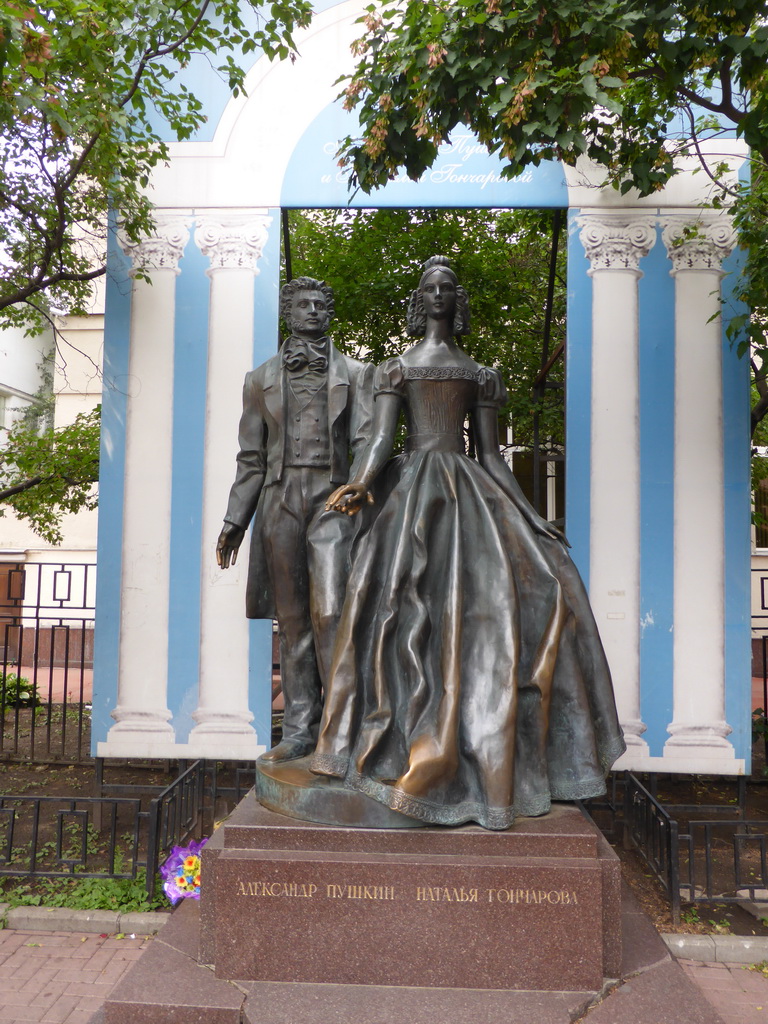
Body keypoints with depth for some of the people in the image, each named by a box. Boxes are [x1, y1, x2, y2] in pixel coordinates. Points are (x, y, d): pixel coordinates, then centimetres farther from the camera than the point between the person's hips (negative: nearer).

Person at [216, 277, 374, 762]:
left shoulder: (356, 373, 12)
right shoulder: (261, 378, 18)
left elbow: (366, 440, 1)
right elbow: (251, 457, 16)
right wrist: (235, 521, 9)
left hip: (332, 498, -2)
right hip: (279, 500, 2)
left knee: (330, 611, -13)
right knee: (292, 618, 3)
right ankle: (300, 729, 10)